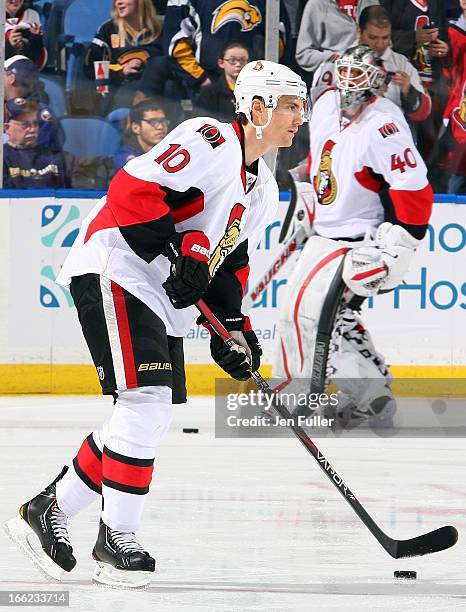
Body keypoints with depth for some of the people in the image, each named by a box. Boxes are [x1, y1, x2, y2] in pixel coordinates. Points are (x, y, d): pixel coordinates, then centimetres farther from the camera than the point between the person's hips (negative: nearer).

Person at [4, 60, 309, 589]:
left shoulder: (263, 189, 16)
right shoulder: (209, 141, -14)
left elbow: (229, 260, 21)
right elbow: (131, 189, -23)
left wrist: (233, 326, 8)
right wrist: (178, 255, -23)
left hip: (162, 296, 10)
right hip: (113, 268, -10)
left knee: (147, 418, 8)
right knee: (146, 399, -18)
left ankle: (46, 511, 18)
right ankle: (117, 539, -12)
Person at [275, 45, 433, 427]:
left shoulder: (384, 128, -24)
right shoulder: (326, 103, 1)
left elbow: (415, 192, -26)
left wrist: (393, 255, -27)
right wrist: (307, 202, 25)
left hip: (361, 240, -9)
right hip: (327, 230, 9)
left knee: (310, 308, -18)